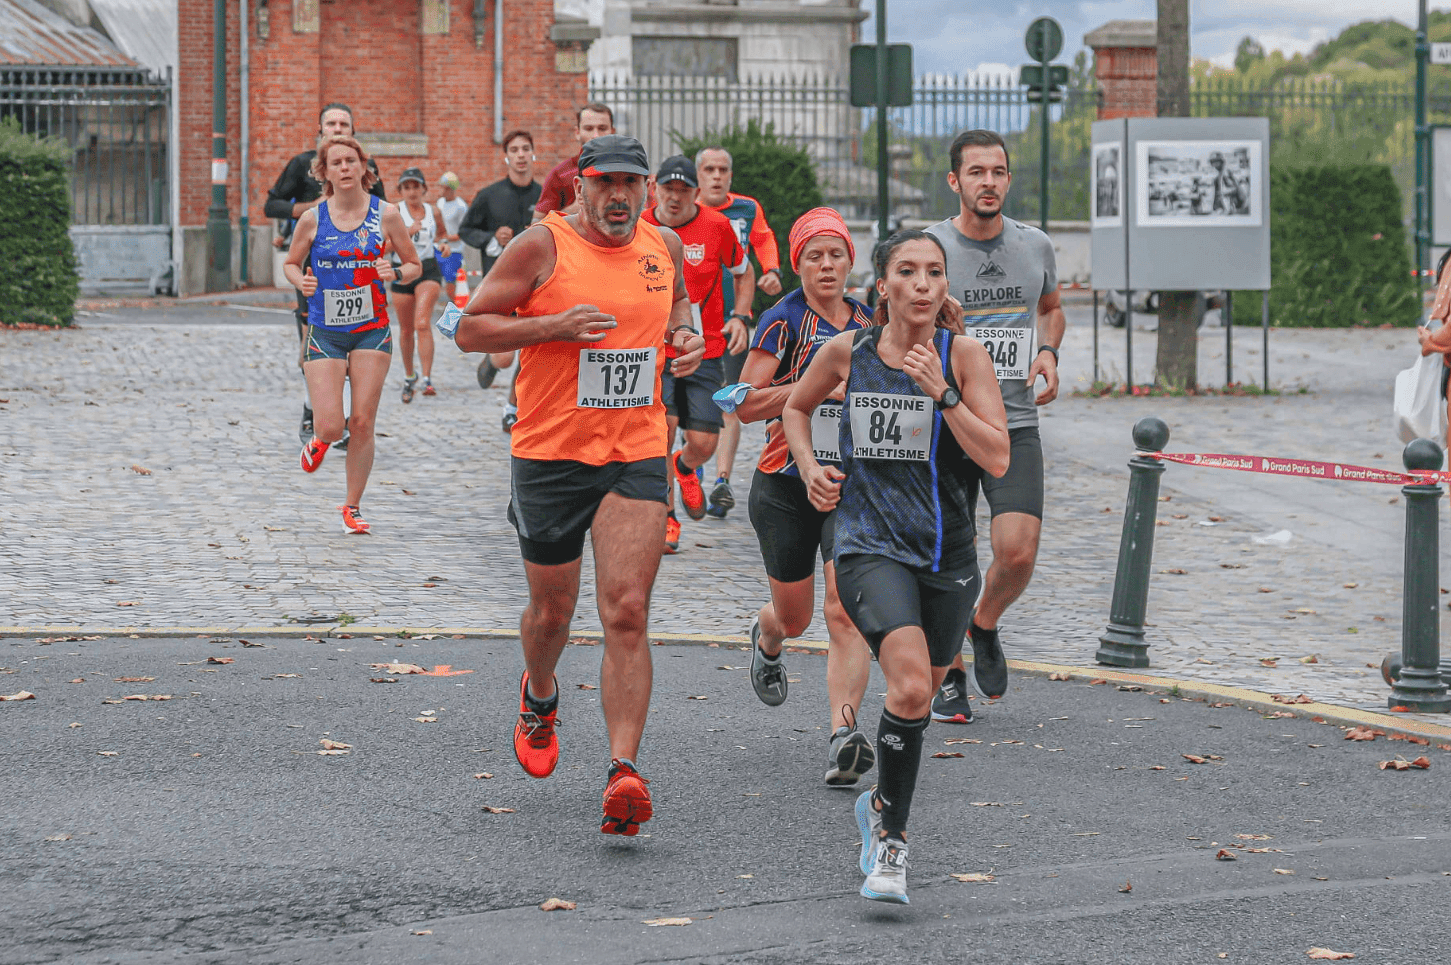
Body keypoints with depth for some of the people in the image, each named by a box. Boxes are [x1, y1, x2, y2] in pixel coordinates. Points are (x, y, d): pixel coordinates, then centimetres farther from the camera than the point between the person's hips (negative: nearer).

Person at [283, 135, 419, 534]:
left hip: (371, 331, 1)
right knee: (331, 427, -9)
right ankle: (318, 442, 30)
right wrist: (301, 281, -11)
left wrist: (395, 273, -15)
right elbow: (291, 263, 11)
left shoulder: (385, 214, -2)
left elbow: (415, 265, 7)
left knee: (362, 423, -2)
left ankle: (352, 507, 13)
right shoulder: (312, 219, -3)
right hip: (324, 332, -1)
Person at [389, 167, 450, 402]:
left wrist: (443, 244, 2)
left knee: (422, 323, -20)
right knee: (406, 329, 10)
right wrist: (408, 233, -27)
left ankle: (427, 379, -25)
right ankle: (409, 377, 33)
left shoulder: (434, 212, 5)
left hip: (428, 270, 0)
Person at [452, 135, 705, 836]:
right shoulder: (543, 246, -7)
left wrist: (685, 337, 6)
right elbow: (470, 330, -6)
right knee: (551, 609, 14)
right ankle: (540, 699, 49)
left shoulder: (664, 246, 7)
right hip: (549, 455, -2)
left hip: (637, 457, 2)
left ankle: (624, 774, -17)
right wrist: (554, 325, -20)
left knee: (627, 612, -12)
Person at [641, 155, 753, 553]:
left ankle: (684, 468, 38)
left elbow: (744, 274, 12)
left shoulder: (717, 226, -4)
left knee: (703, 444, -2)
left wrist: (740, 317, -1)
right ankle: (666, 519, -3)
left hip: (705, 351, 1)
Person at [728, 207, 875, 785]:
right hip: (786, 487, -1)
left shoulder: (870, 321, 6)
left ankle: (843, 733, -23)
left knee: (845, 614, -16)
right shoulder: (784, 320, -6)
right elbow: (745, 405, -12)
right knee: (794, 618, 14)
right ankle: (765, 640, 51)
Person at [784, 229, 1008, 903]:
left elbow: (997, 459, -12)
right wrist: (809, 468, 5)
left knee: (918, 695, 14)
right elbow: (796, 407, 21)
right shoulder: (845, 352, 0)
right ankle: (892, 835, -7)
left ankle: (881, 806, 42)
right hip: (870, 547, -2)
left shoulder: (963, 355, -4)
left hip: (947, 553, 2)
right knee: (909, 687, -22)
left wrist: (940, 391, -20)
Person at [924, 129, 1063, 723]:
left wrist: (1048, 352, 5)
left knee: (1018, 553, -12)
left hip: (1015, 424, 2)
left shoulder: (1035, 246, 4)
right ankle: (949, 677, 21)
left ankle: (985, 626, 20)